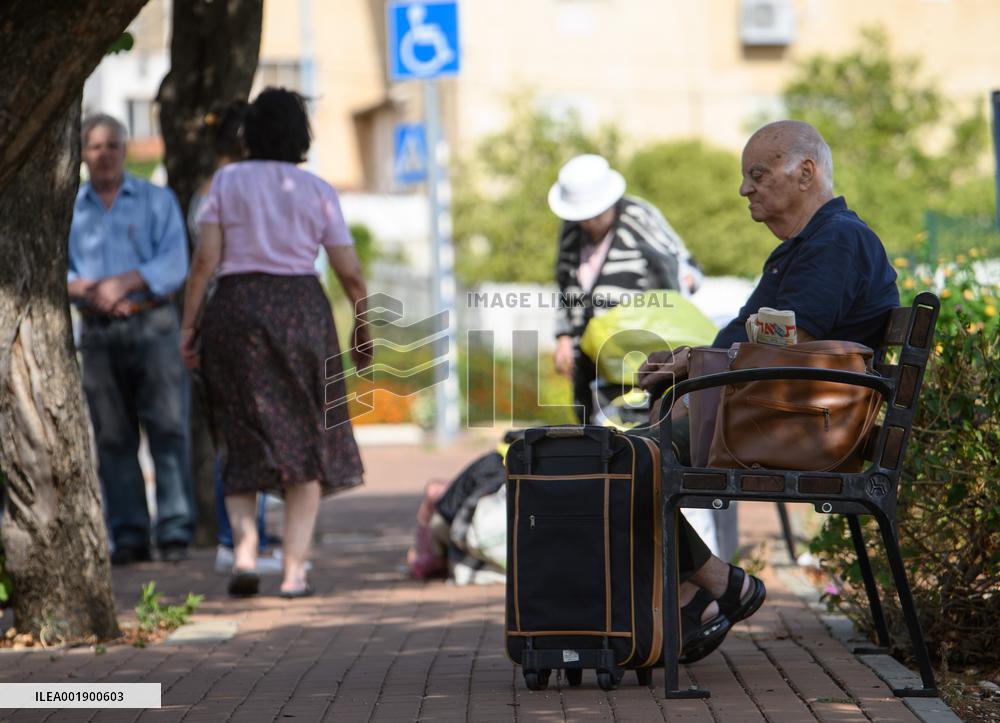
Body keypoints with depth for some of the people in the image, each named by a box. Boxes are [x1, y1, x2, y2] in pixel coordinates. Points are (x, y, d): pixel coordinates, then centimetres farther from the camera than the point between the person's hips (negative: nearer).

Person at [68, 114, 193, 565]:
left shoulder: (157, 201, 7)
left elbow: (173, 264, -3)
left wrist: (125, 282, -17)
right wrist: (88, 289, -16)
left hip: (152, 325, -2)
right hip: (98, 334, 2)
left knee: (168, 427, -9)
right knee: (112, 436, 1)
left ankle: (175, 533, -9)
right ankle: (128, 536, 5)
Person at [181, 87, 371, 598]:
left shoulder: (226, 182, 3)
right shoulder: (317, 191, 5)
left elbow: (206, 259, -4)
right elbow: (350, 273, 4)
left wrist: (188, 324, 1)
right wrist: (363, 328, 17)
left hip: (235, 307, 0)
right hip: (301, 309, 0)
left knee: (243, 441, 10)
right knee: (306, 439, 7)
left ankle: (244, 549, -10)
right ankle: (294, 569, 0)